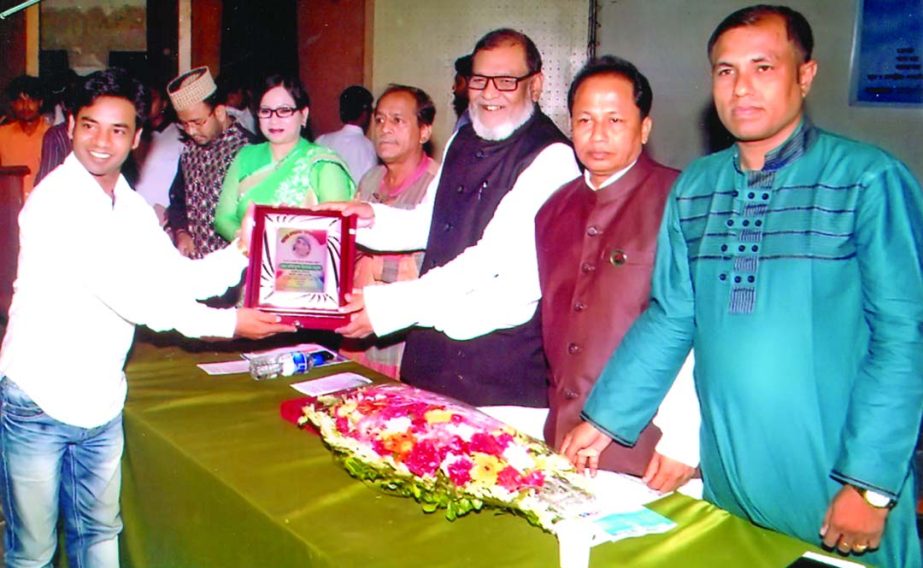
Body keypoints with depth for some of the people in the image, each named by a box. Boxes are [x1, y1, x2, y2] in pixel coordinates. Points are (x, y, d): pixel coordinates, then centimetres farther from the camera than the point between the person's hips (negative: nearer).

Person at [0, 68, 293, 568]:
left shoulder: (133, 208, 7)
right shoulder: (55, 201, -17)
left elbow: (178, 279, 7)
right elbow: (128, 295, -22)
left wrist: (240, 252, -9)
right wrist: (227, 323, -20)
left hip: (101, 404, 7)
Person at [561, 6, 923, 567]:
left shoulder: (868, 178, -9)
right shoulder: (694, 187, 6)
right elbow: (668, 320, 10)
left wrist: (871, 484, -15)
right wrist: (604, 419, 4)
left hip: (834, 487, -4)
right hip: (727, 479, 4)